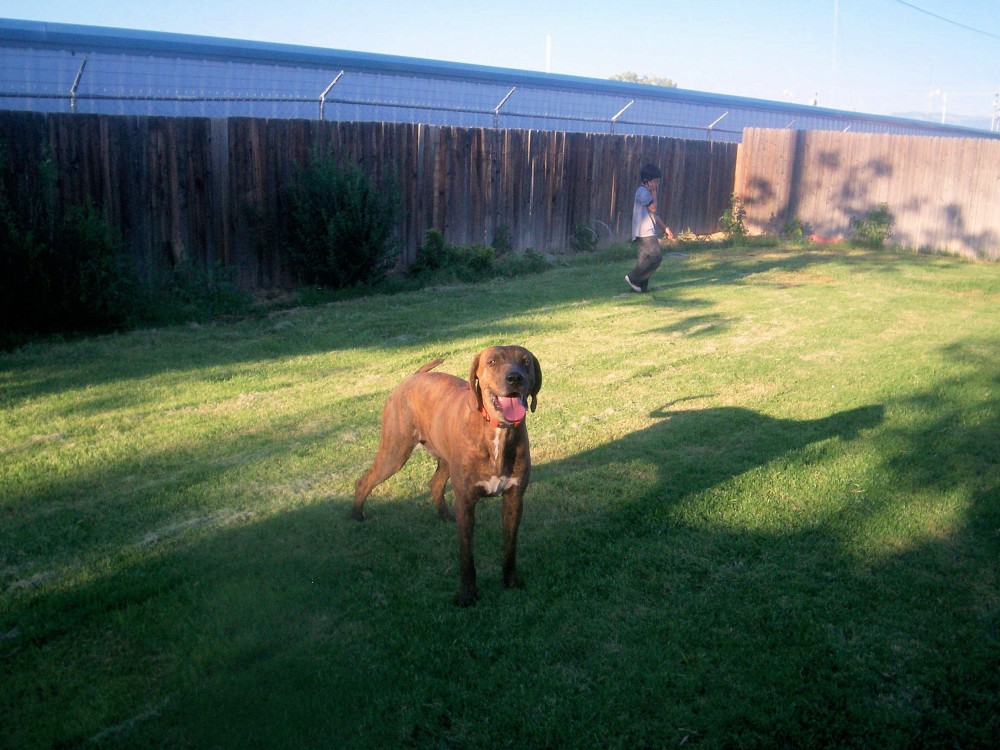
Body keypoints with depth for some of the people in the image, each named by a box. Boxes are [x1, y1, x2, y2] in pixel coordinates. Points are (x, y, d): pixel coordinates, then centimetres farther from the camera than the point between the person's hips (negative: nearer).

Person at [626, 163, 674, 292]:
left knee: (645, 260, 7)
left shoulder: (647, 192, 23)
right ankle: (633, 277, -10)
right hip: (644, 232, -10)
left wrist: (665, 228, 19)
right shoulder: (642, 191, -9)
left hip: (647, 233, 10)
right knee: (655, 256, -14)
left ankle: (640, 286, 7)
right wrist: (654, 192, -6)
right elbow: (653, 208, -15)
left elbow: (654, 214, 24)